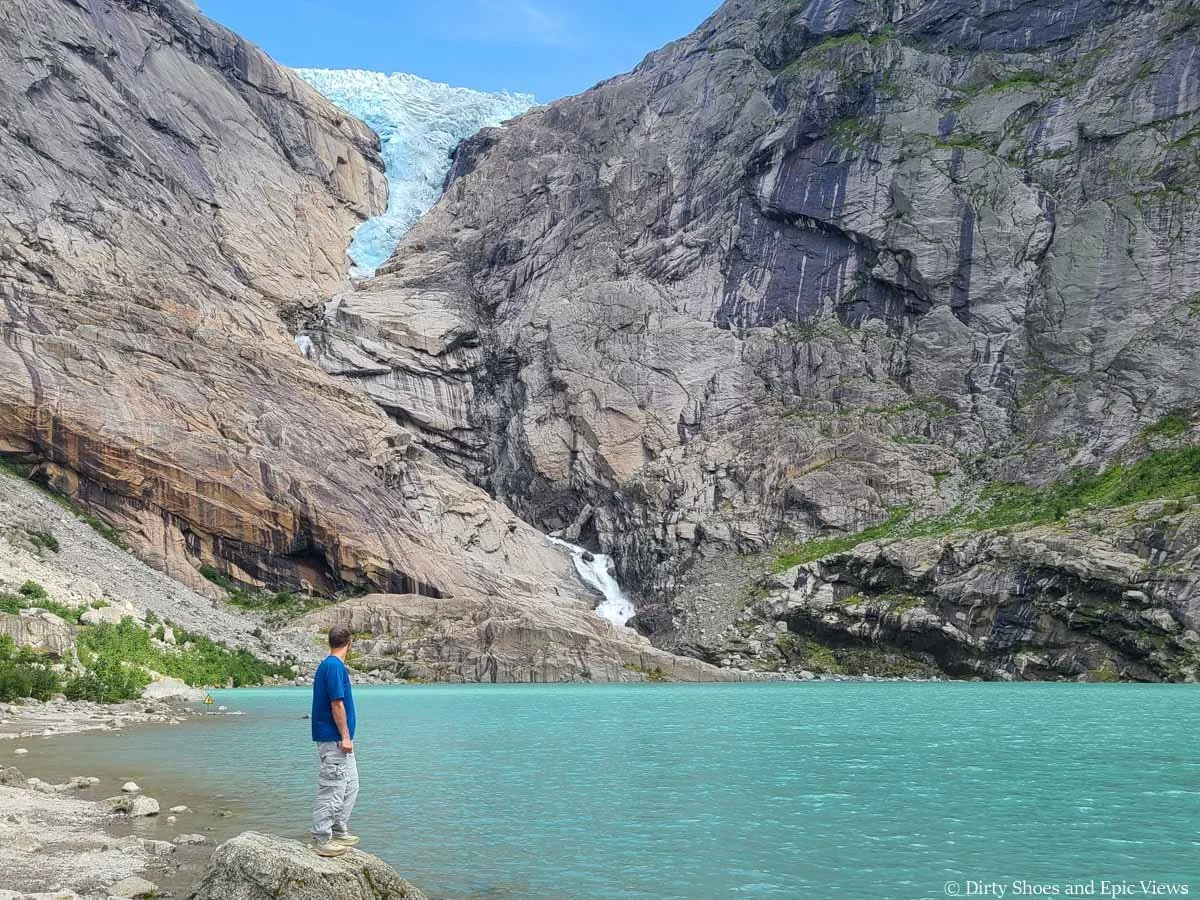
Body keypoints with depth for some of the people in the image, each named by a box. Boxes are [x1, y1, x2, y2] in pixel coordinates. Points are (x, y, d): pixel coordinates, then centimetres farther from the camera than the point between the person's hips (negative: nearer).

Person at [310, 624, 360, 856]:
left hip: (338, 741, 10)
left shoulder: (327, 665, 13)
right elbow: (336, 703, -21)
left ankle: (339, 831, 24)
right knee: (331, 789, -5)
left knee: (350, 785, 17)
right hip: (334, 740, -10)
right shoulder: (335, 666, -18)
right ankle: (321, 840, 1)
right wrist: (345, 737, -18)